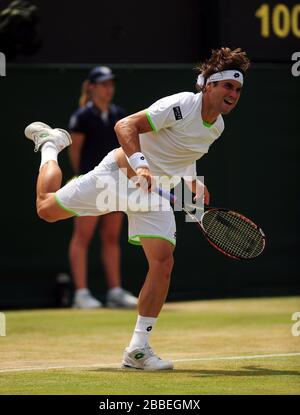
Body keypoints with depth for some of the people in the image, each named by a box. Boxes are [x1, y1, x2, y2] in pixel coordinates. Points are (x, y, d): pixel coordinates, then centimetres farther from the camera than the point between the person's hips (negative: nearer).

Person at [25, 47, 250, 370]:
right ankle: (50, 143, 33)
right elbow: (125, 126, -27)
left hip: (157, 192, 6)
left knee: (163, 262, -13)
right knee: (47, 209, 3)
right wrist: (140, 165, -40)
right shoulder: (181, 105, -22)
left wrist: (193, 183, 14)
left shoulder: (217, 127, 4)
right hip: (120, 171, -6)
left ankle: (138, 349, -7)